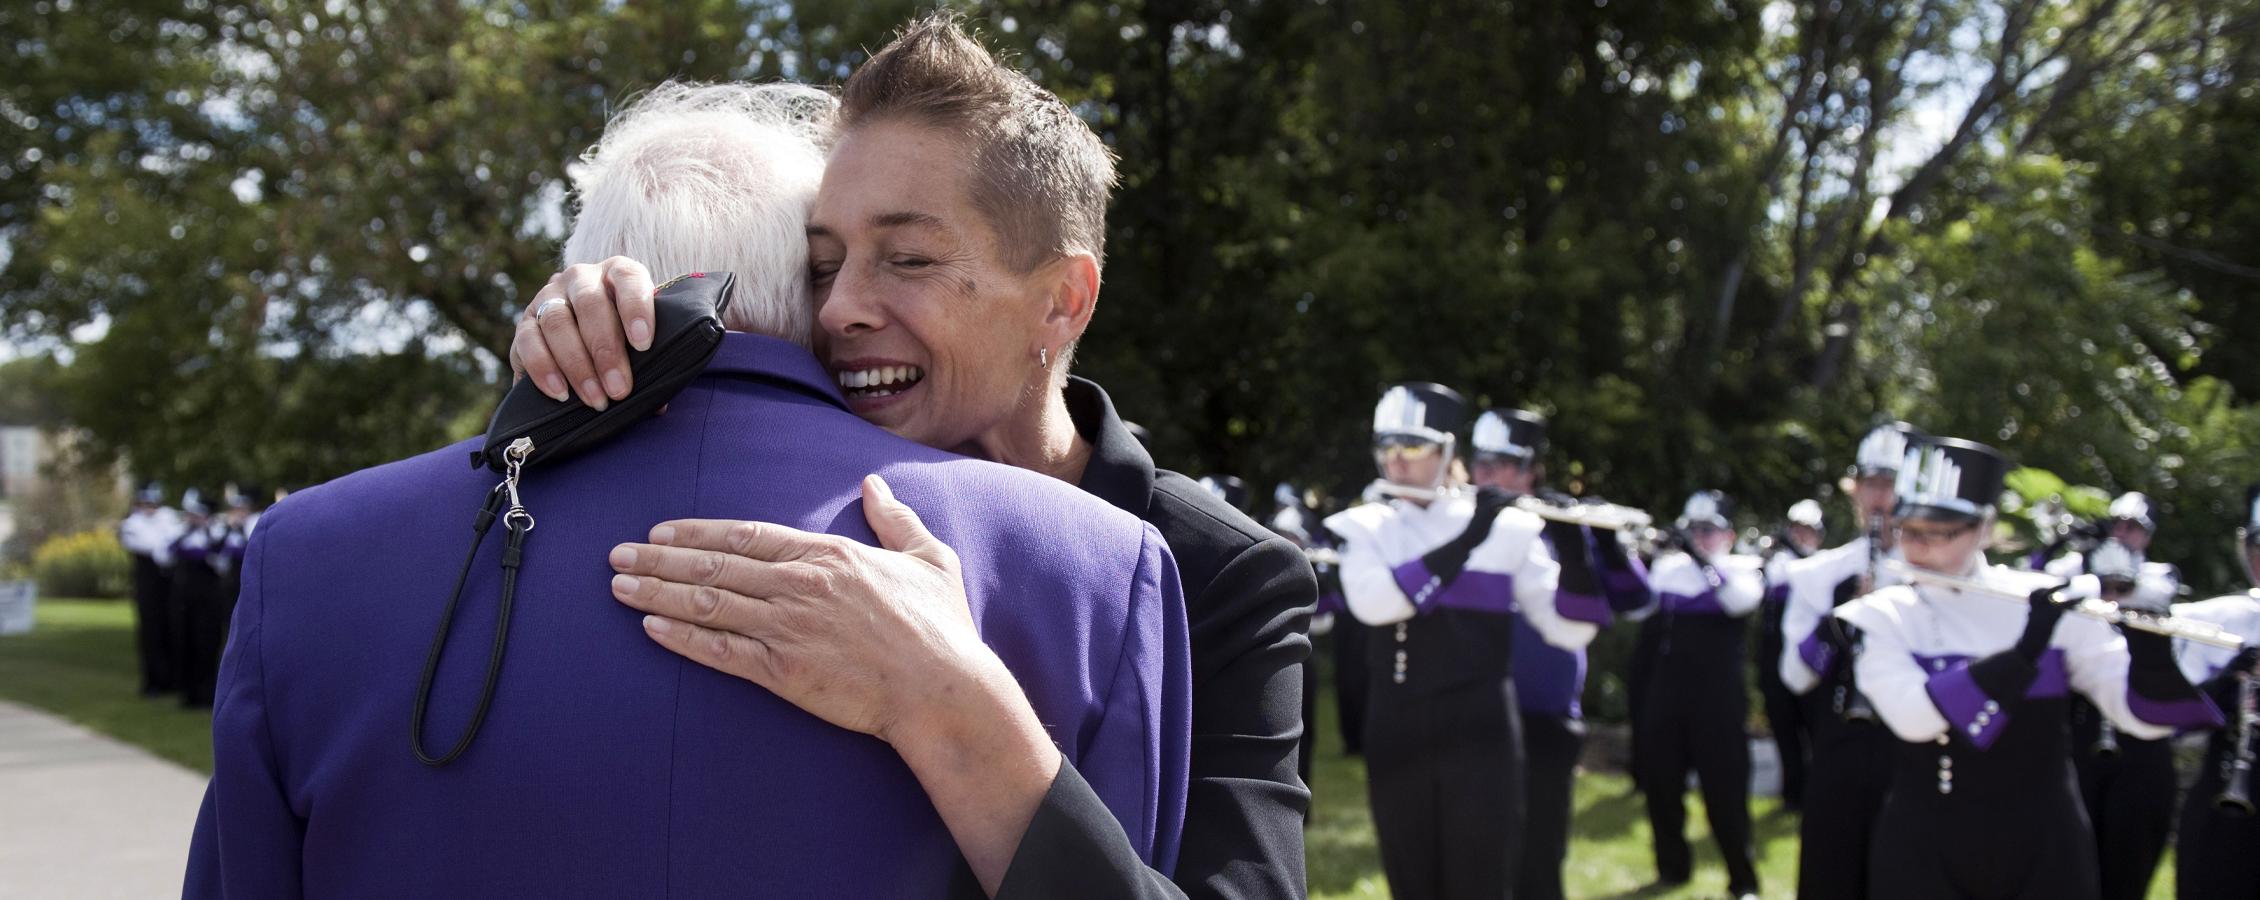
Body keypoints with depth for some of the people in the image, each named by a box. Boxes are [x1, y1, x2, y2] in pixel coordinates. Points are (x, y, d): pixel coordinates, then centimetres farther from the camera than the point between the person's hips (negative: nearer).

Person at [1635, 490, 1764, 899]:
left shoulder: (1744, 569, 0)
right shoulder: (1667, 567, 10)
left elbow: (1742, 599, -23)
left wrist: (1702, 557, -30)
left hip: (1718, 697, -4)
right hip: (1664, 695, 4)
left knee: (1724, 790, -4)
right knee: (1660, 784, 9)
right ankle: (1673, 866, 26)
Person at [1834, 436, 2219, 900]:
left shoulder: (2052, 603, -1)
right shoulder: (1880, 617, -4)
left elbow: (2142, 716, -6)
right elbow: (1911, 716, -22)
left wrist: (2150, 645, -25)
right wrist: (2024, 653, -26)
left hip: (2043, 847, 1)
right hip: (1926, 854, -1)